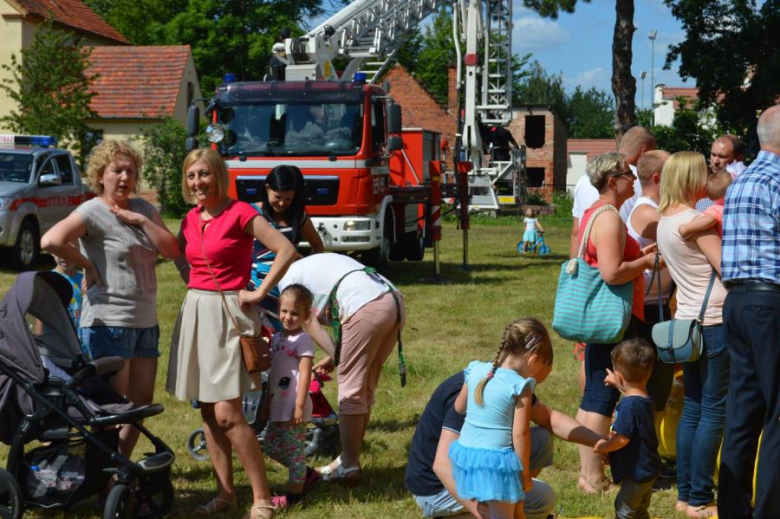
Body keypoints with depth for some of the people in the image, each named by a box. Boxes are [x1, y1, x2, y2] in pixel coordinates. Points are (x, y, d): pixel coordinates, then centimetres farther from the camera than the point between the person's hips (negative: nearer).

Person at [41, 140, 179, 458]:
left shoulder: (143, 208, 12)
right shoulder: (93, 212, -10)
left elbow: (172, 250, 3)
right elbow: (50, 241, -25)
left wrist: (141, 221, -7)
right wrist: (87, 265, -14)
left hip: (146, 322, 7)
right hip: (109, 322, -7)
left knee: (141, 402, 12)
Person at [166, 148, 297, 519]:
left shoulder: (239, 213, -10)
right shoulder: (191, 219, 10)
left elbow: (287, 250, -17)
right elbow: (177, 253, 30)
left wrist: (260, 293, -15)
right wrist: (191, 281, 13)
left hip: (227, 314, -7)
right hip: (195, 312, 7)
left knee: (227, 414, -12)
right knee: (207, 412, 8)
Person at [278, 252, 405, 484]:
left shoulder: (287, 276, 13)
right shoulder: (316, 265, 36)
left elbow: (310, 324, 5)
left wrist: (336, 357, 8)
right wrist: (336, 357, 22)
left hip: (367, 308, -9)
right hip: (395, 302, 9)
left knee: (351, 389, 2)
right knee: (365, 388, 16)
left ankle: (348, 466, 7)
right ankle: (349, 459, 24)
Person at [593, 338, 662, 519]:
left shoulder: (628, 405, -26)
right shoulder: (644, 398, 4)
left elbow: (622, 439, -26)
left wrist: (603, 447, -11)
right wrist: (618, 384, 40)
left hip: (637, 472, -10)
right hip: (648, 468, 10)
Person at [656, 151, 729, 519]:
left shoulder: (665, 220, 11)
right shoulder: (695, 220, -15)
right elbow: (727, 268, -14)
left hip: (687, 322, 8)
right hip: (713, 323, -8)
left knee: (693, 409, 12)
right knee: (714, 412, -2)